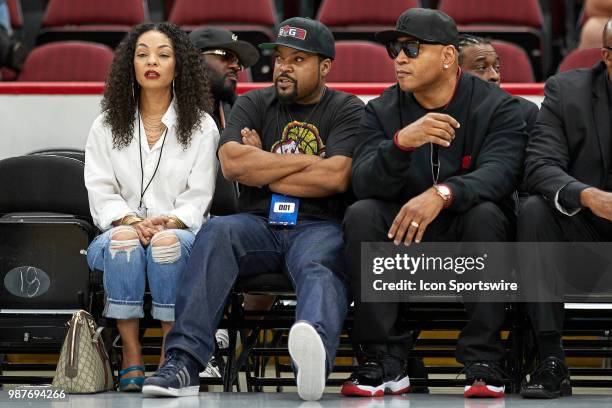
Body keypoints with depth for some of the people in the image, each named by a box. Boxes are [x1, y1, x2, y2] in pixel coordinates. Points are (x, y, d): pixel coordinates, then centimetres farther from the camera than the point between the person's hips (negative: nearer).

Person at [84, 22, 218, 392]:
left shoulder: (201, 126, 9)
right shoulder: (107, 126, 14)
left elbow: (199, 195, 1)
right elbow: (100, 190, 5)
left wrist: (169, 221, -19)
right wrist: (129, 220, -15)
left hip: (180, 231, -1)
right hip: (122, 228, 1)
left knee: (167, 243, -38)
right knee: (123, 240, -36)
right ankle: (131, 358, -34)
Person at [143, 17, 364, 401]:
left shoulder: (347, 110, 9)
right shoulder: (253, 105, 16)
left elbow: (336, 177, -8)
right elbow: (233, 163, -3)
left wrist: (261, 168, 1)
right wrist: (306, 161, -1)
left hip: (319, 228, -2)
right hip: (258, 225, 2)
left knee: (318, 268, -37)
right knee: (216, 232, -31)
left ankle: (315, 354, -73)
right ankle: (183, 362, -42)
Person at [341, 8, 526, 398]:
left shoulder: (498, 107, -5)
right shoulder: (381, 112, 2)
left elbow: (498, 173, -24)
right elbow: (364, 183, -14)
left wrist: (441, 194, -43)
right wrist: (402, 141, -35)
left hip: (466, 240, -2)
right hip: (402, 241, 2)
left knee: (485, 213, -33)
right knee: (361, 215, -25)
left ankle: (484, 363, -29)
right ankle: (385, 362, -24)